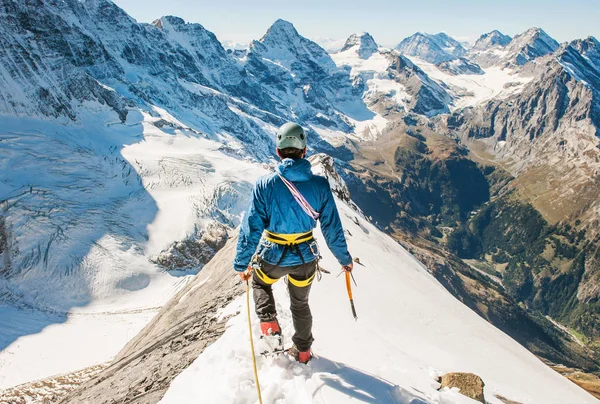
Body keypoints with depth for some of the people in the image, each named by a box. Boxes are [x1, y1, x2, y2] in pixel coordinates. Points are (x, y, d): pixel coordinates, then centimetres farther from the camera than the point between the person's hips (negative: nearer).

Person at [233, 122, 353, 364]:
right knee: (300, 304, 28)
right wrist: (344, 259, 9)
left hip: (272, 258, -2)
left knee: (259, 282, 35)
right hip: (305, 258, 2)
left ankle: (269, 324, 20)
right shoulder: (320, 184, -13)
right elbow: (332, 228, -6)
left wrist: (242, 264, 0)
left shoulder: (264, 185, -17)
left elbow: (251, 229, -12)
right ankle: (302, 351, 44)